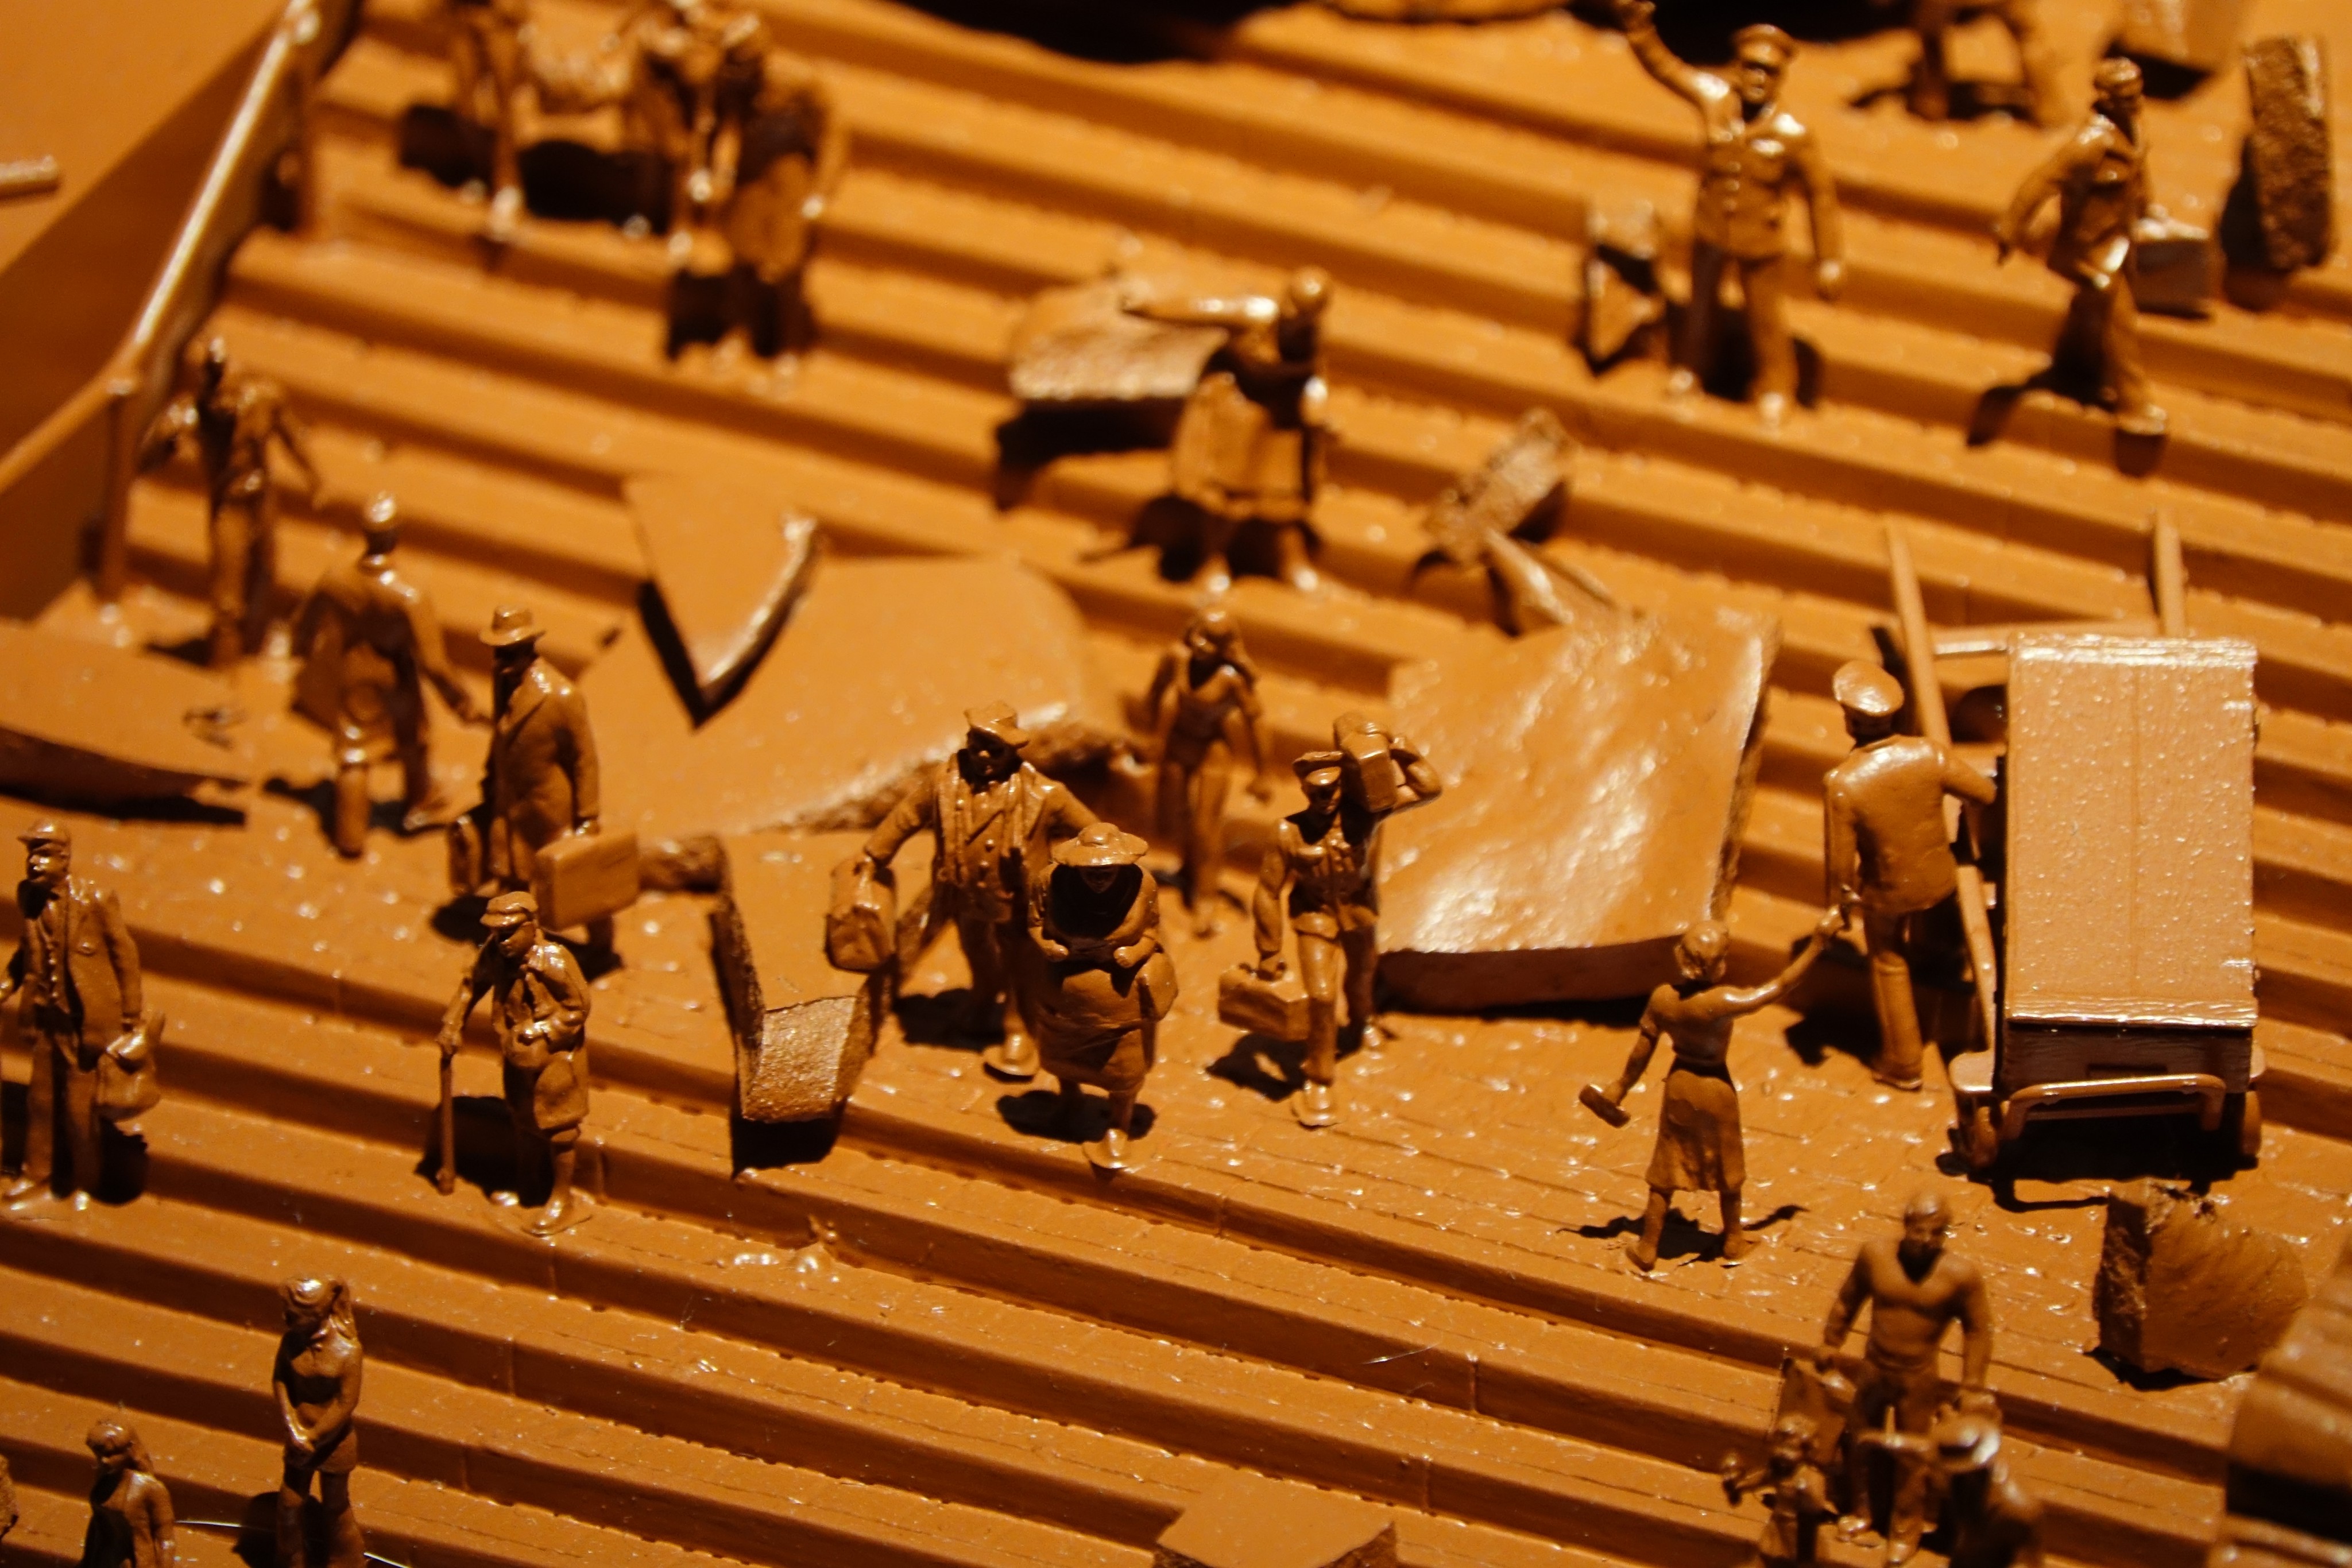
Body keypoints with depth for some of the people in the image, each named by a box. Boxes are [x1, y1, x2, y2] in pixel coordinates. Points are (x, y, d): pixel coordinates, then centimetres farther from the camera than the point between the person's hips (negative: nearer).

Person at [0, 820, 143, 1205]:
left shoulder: (97, 899, -16)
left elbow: (125, 956, -9)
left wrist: (130, 1021, -7)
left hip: (86, 1021, -5)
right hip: (46, 1017, 5)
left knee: (81, 1106, 2)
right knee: (41, 1100, 15)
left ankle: (85, 1183, 19)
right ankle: (36, 1175, 29)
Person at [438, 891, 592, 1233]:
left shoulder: (555, 962, -31)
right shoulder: (495, 954, -14)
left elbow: (577, 1009, -21)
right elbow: (472, 984, 4)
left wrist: (539, 1033, -24)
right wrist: (452, 1025, 2)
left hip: (556, 1055, -6)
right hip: (518, 1053, 6)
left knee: (556, 1125, 9)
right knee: (523, 1119, 24)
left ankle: (561, 1198, 26)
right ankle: (523, 1183, 45)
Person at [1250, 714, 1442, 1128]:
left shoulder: (1361, 811, -25)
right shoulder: (1289, 833, -29)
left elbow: (1429, 789, -27)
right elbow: (1268, 893, -18)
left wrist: (1401, 752, -40)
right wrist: (1269, 952, -13)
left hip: (1359, 909, 3)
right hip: (1316, 915, -3)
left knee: (1361, 972, 29)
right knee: (1322, 996, -12)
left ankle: (1361, 1020, 64)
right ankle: (1318, 1084, 4)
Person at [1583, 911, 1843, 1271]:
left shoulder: (1662, 999, -18)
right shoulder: (1721, 1002, -33)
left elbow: (1642, 1049, -6)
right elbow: (1780, 986, -26)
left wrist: (1621, 1087, 10)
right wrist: (1818, 940, -20)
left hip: (1679, 1084, 3)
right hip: (1715, 1087, -3)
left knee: (1666, 1172, 18)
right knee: (1727, 1170, 21)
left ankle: (1648, 1249, 28)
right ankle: (1733, 1242, 40)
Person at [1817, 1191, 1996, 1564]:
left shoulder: (1961, 1276, -23)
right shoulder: (1875, 1253, -15)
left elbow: (1978, 1331, -9)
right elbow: (1848, 1299, 3)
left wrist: (1972, 1388, -7)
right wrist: (1831, 1342, 12)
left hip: (1918, 1380, -3)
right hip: (1873, 1370, 3)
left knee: (1911, 1458, 12)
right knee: (1860, 1443, 20)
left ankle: (1905, 1532, 34)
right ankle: (1859, 1510, 45)